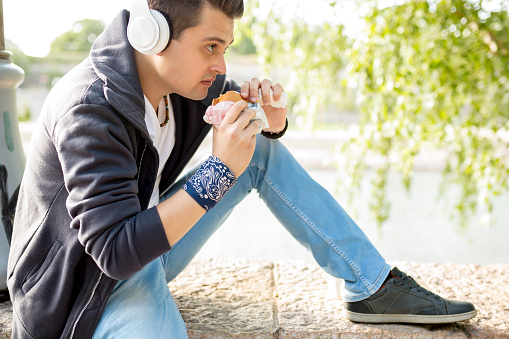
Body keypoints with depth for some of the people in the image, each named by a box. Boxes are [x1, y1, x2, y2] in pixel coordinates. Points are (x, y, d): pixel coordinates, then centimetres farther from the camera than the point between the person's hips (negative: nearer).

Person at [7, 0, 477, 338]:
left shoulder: (190, 78, -5)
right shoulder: (89, 108, -28)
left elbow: (267, 132, 10)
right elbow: (116, 250, -34)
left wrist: (272, 115, -15)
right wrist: (220, 171, -36)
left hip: (146, 246, 7)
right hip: (86, 287, -7)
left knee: (264, 150, -2)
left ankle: (373, 288, 0)